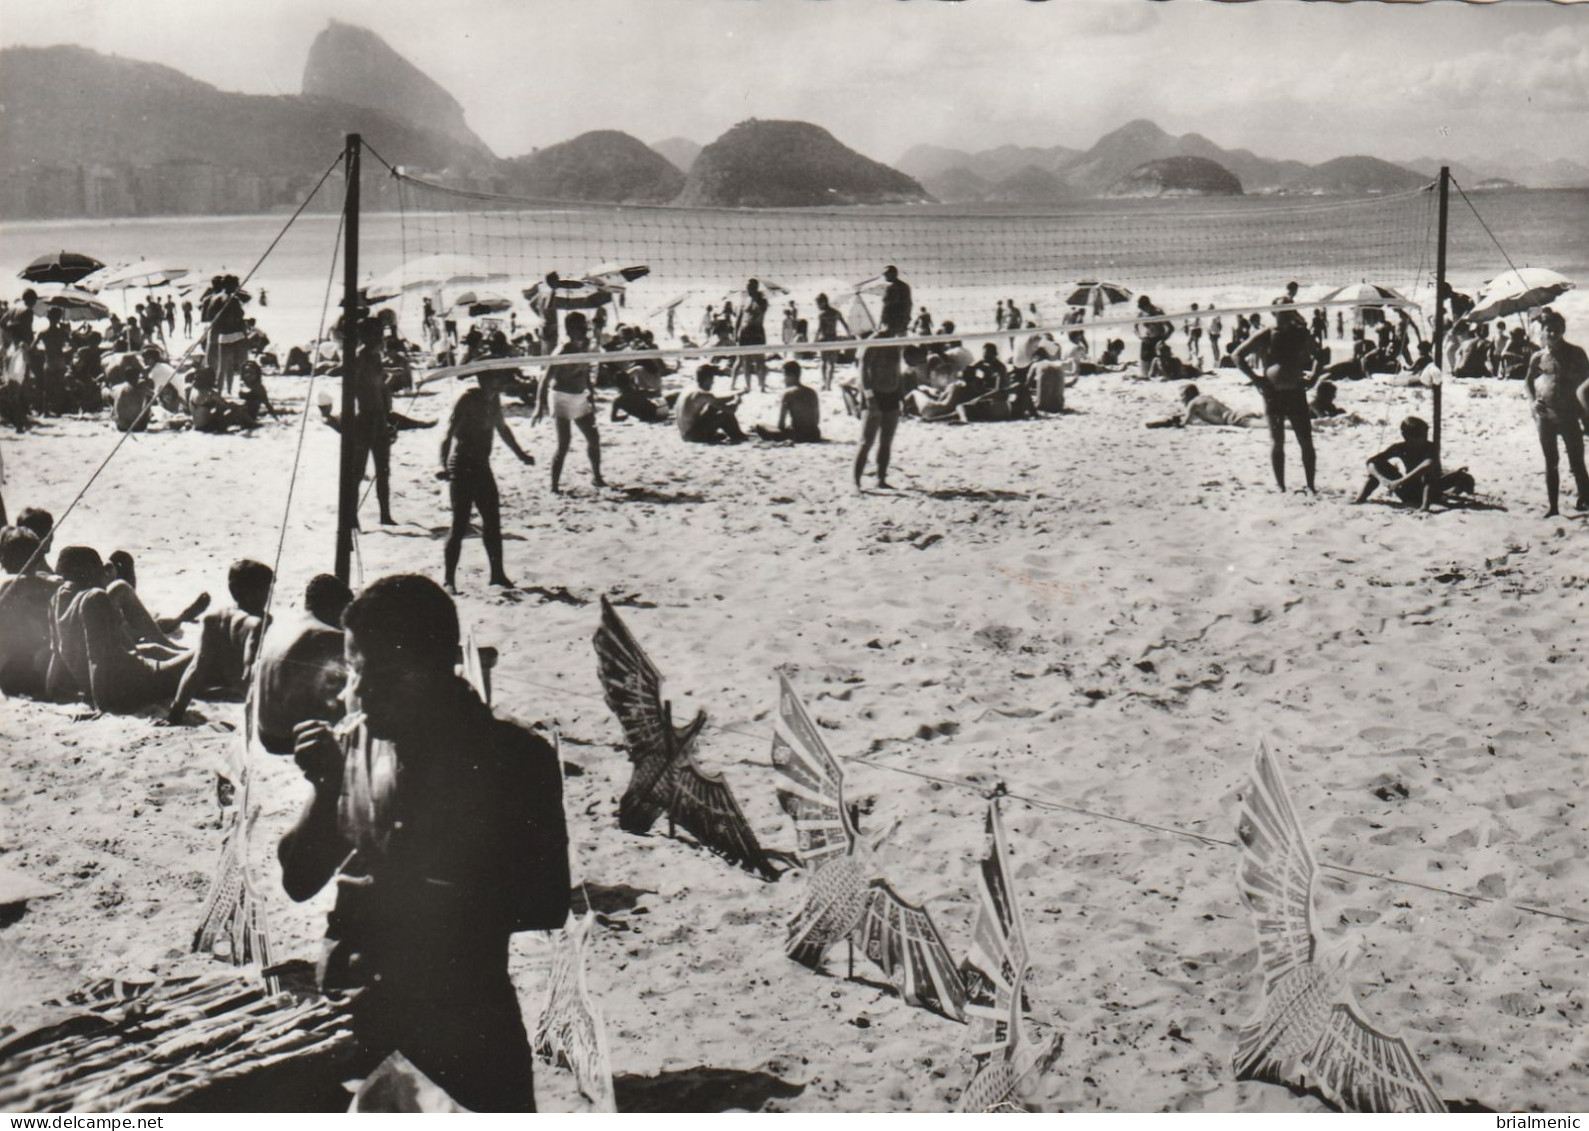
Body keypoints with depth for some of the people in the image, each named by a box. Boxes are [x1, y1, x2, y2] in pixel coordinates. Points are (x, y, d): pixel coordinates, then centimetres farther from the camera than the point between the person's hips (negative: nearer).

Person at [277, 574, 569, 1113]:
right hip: (350, 1008, 3)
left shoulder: (516, 758, -7)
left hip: (465, 1018, -3)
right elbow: (299, 881, 6)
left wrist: (413, 898, -15)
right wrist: (327, 788, -10)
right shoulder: (355, 751, 4)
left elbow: (547, 904, -9)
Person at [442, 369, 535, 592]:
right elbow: (448, 435, -22)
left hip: (482, 468, 8)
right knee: (460, 525, -7)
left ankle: (497, 574, 24)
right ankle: (449, 580, -1)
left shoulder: (494, 400, 7)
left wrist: (520, 454, 34)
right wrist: (444, 466, -35)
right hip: (461, 470, -8)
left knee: (493, 522, 12)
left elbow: (502, 428, 25)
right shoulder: (467, 400, -16)